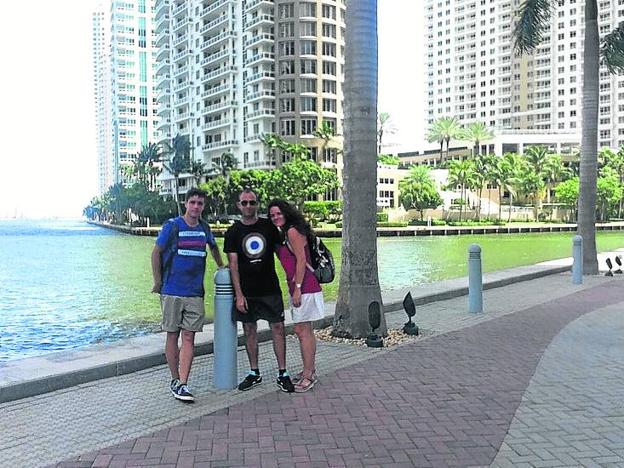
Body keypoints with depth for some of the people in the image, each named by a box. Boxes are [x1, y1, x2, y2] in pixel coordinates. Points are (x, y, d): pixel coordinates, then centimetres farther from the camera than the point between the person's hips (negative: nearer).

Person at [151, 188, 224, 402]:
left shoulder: (204, 228, 9)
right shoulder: (172, 226, -4)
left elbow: (213, 246, 29)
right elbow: (156, 253, 0)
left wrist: (221, 266, 32)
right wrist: (158, 282, -1)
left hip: (195, 293, 3)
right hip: (172, 291, -3)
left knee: (189, 338, -2)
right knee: (172, 336, 5)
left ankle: (182, 385, -1)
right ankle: (175, 379, 19)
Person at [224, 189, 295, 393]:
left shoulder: (268, 226, 5)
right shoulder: (233, 232, 2)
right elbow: (233, 265, -3)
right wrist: (238, 295, -9)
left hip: (270, 289, 0)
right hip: (246, 291, 0)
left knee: (278, 328, -1)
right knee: (249, 330, 8)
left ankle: (283, 374, 7)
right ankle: (254, 373, 21)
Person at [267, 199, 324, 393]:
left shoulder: (293, 231, -11)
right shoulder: (282, 234, 17)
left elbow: (301, 260, -17)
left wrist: (297, 288, -19)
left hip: (304, 287, -10)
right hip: (297, 287, 10)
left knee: (301, 330, -7)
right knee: (306, 330, 15)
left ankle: (308, 375, -2)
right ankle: (310, 370, 24)